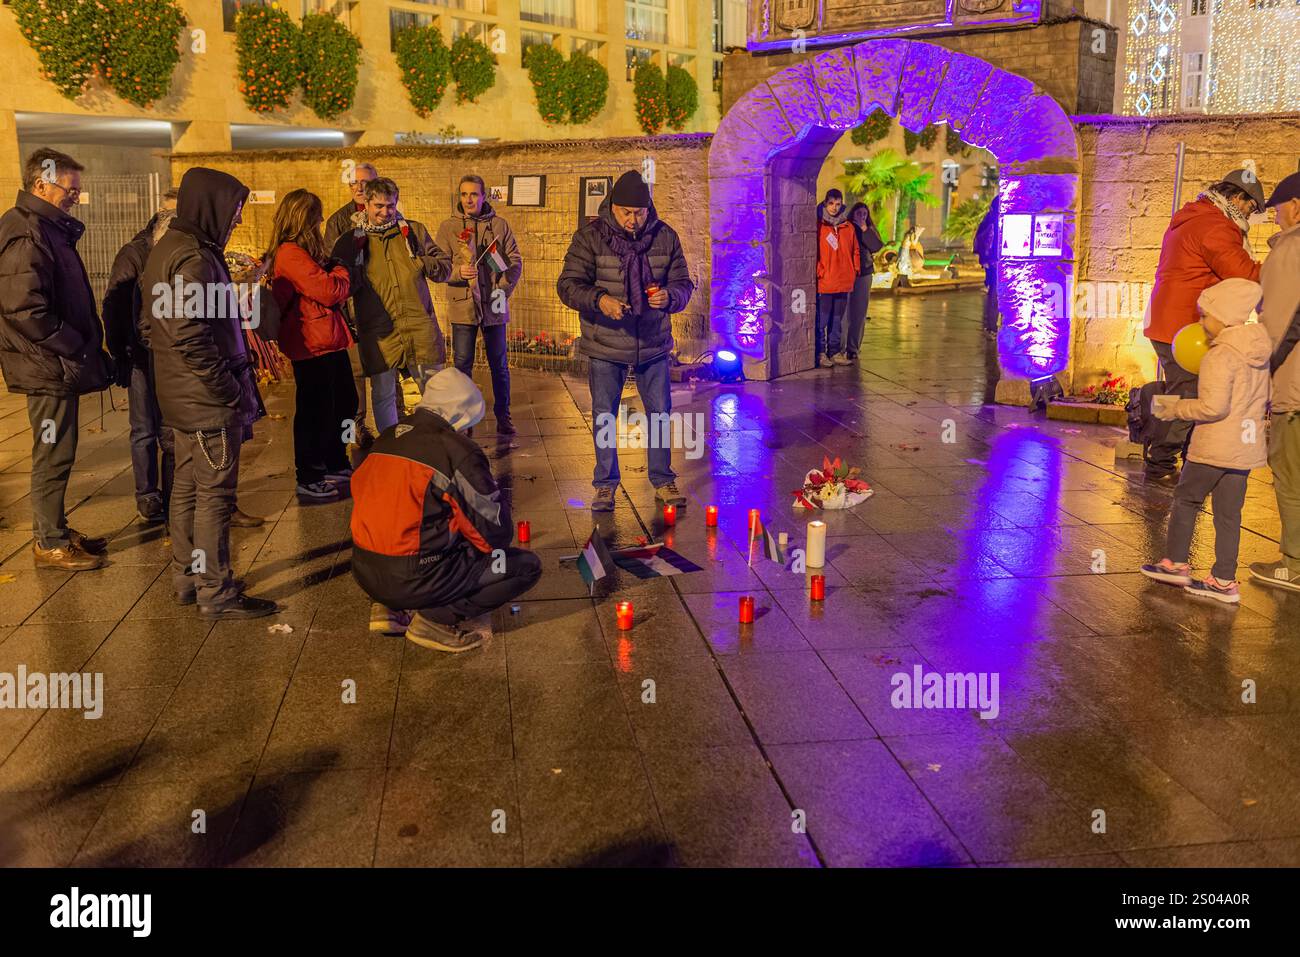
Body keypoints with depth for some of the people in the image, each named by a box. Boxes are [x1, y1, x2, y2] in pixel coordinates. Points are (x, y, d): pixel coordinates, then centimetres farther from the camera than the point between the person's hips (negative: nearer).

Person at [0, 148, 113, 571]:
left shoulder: (50, 230, 15)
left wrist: (84, 346, 13)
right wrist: (75, 347, -17)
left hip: (59, 365, 10)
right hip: (49, 368, -10)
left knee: (57, 453, 17)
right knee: (54, 455, -1)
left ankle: (54, 531, 28)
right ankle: (50, 544, 9)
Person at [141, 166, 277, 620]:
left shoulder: (167, 248, 14)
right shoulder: (194, 258, -18)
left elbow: (151, 325, 19)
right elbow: (190, 337, -25)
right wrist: (232, 392, -19)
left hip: (181, 397, 10)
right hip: (209, 399, -10)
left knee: (187, 488, 16)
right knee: (215, 493, -4)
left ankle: (187, 577, 28)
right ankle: (217, 593, 4)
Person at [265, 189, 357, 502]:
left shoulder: (300, 253, 17)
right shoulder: (291, 254, -17)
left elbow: (330, 290, 18)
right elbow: (330, 291, -21)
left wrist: (333, 272, -2)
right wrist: (340, 272, -1)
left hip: (327, 343, 11)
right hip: (311, 346, -11)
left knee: (344, 403, 18)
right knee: (315, 411, -2)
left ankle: (336, 466, 32)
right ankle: (308, 480, 9)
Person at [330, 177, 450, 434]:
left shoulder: (414, 231, 10)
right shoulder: (352, 240, 7)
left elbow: (445, 267, 11)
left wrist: (422, 264, -8)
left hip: (419, 325, 1)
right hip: (379, 330, -1)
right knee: (383, 394, 4)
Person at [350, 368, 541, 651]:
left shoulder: (387, 438, 8)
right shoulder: (458, 450, -12)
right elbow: (496, 534, -10)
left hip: (365, 571, 8)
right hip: (413, 581, -7)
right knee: (528, 566, 3)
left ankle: (389, 607, 16)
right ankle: (439, 618, -6)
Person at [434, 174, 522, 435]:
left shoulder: (499, 225, 4)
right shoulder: (448, 227, 2)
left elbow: (515, 262, 3)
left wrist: (503, 288, -11)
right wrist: (458, 271, -21)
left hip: (493, 306, 1)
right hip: (462, 306, 0)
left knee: (499, 364, 9)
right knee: (462, 364, 5)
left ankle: (503, 415, 22)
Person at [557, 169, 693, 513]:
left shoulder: (665, 236, -1)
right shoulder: (590, 236, -9)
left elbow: (683, 284, 4)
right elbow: (568, 285, -12)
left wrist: (669, 296, -21)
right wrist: (599, 299, -32)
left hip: (653, 343, 2)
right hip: (605, 345, -2)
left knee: (660, 413, 10)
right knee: (604, 416, 7)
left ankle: (663, 481, 26)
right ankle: (605, 484, 22)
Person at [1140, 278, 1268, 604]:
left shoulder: (1220, 356, -17)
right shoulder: (1259, 353, 10)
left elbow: (1213, 407, -24)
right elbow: (1264, 400, 18)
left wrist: (1175, 409, -12)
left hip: (1214, 448, -8)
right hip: (1247, 446, 8)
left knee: (1185, 499, 10)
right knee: (1229, 514, 9)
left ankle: (1176, 563, 18)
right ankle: (1224, 581, 11)